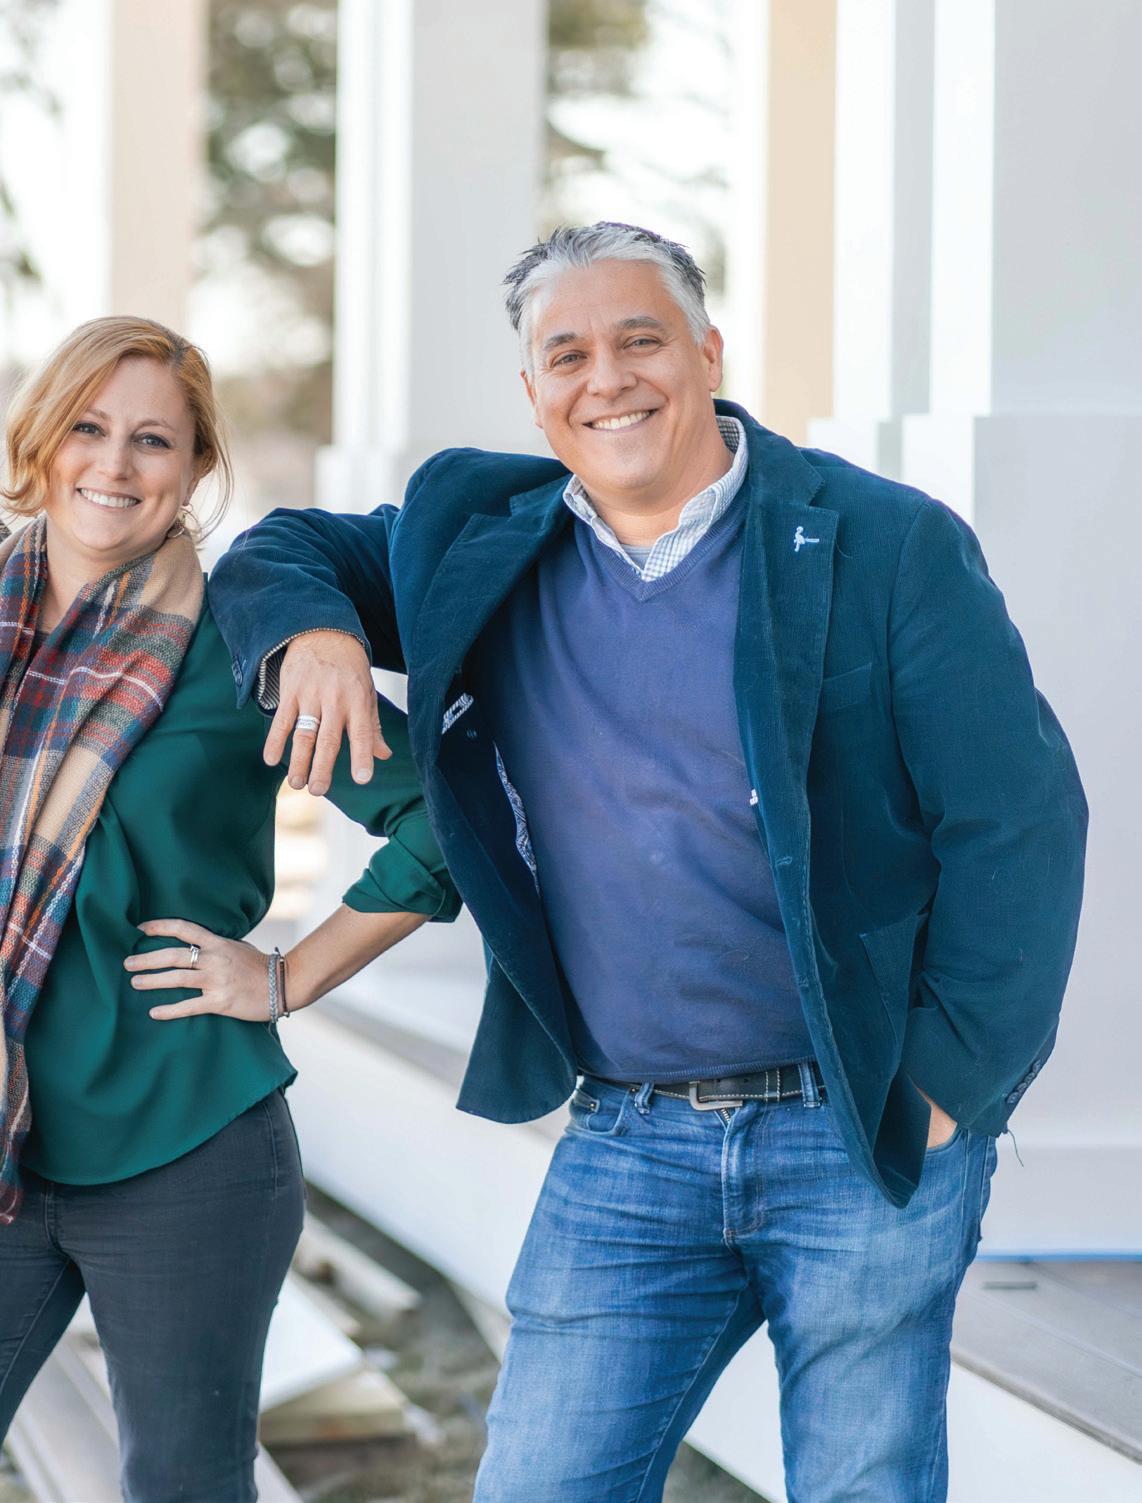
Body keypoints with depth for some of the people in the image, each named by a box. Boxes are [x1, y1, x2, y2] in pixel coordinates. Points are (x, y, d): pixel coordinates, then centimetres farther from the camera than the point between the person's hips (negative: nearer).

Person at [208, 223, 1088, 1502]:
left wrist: (949, 1081, -9)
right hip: (622, 1150, 4)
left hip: (867, 1141, -3)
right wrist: (308, 631, -4)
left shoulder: (888, 546, -5)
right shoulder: (485, 547, 8)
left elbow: (1020, 823, -5)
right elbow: (280, 550, 20)